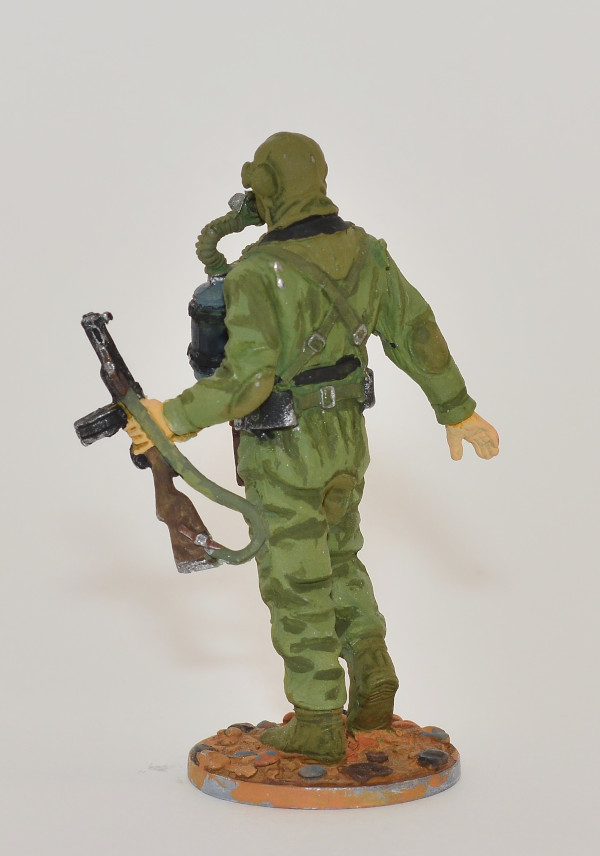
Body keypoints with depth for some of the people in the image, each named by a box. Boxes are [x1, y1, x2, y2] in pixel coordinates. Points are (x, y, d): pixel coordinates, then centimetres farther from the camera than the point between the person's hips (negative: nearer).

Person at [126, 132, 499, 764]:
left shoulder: (256, 274, -22)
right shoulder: (360, 251, -1)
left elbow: (247, 381, -29)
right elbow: (416, 332, 3)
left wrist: (175, 420, -16)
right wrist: (457, 411, 12)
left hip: (286, 453, -6)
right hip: (344, 437, 7)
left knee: (295, 584, 6)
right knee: (338, 561, 25)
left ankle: (319, 727, 16)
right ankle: (372, 684, 21)